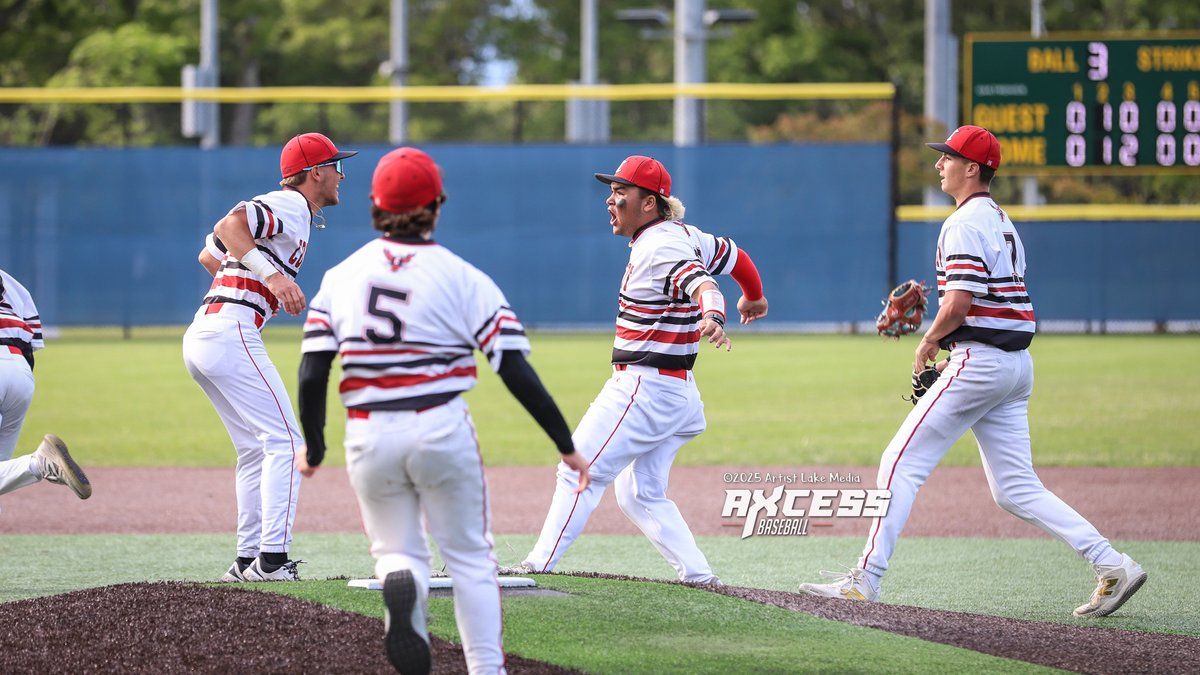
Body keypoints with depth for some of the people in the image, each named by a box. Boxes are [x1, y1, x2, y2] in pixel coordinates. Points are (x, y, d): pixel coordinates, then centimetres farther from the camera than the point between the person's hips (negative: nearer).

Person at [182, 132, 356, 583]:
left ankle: (248, 559, 13)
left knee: (256, 450, 14)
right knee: (285, 441, -11)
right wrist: (274, 275, -28)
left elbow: (209, 256, 32)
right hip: (232, 330, -10)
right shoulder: (291, 207, -5)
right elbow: (227, 227, -22)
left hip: (200, 336, 10)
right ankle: (271, 559, -18)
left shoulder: (279, 209, 25)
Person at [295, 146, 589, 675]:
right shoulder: (464, 279, -2)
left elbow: (312, 374, -1)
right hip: (441, 429, -2)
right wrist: (565, 445, -2)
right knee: (469, 555, 13)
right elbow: (517, 373, -7)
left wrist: (313, 449, 12)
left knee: (396, 549, 15)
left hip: (369, 435, 2)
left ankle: (400, 584, -21)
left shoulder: (341, 276, 5)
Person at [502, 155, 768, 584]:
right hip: (677, 392, 11)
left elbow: (701, 283, -36)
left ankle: (539, 565, -8)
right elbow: (734, 256, 24)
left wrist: (712, 316, -57)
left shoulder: (661, 247, -18)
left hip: (645, 388, -11)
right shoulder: (684, 236, 11)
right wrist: (753, 298, 44)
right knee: (640, 495, 15)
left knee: (581, 472, -7)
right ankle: (699, 578, 8)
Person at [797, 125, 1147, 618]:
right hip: (1017, 364, 10)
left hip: (980, 363, -10)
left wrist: (927, 346, -4)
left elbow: (958, 302, -20)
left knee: (902, 463, -4)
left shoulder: (965, 224, -11)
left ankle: (865, 579, -6)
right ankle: (1112, 567, 0)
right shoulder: (1002, 222, 21)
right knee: (1015, 489, 9)